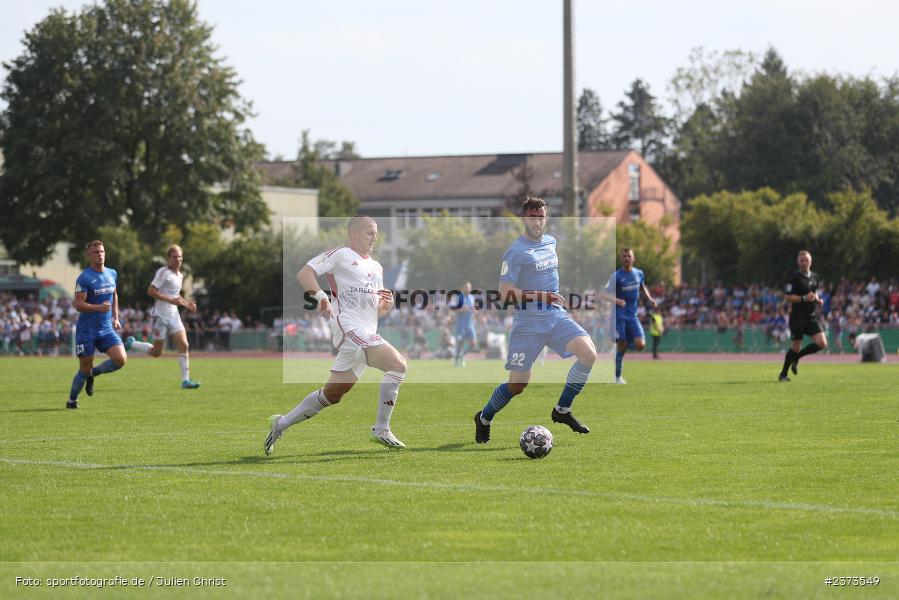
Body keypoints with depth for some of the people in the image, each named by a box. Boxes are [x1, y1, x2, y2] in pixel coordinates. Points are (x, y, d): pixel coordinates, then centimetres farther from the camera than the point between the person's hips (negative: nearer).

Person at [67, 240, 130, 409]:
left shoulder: (112, 274, 7)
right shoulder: (84, 278, -12)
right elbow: (78, 304, -17)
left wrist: (116, 317, 18)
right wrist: (98, 308, -31)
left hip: (106, 329, 5)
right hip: (86, 330, -5)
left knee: (121, 359, -14)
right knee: (85, 369, 0)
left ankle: (93, 373, 13)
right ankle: (72, 400, 23)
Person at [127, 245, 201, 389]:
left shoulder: (180, 275, 13)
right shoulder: (163, 272, -12)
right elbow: (150, 291, -18)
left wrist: (186, 303, 13)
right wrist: (170, 300, -24)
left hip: (174, 316, 7)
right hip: (161, 316, -7)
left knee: (184, 345, -10)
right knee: (156, 352, 1)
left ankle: (185, 380, -8)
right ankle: (130, 344, 25)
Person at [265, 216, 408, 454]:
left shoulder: (376, 267, 27)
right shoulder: (340, 255, 3)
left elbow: (378, 311, 29)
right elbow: (304, 273, -6)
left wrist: (386, 304, 6)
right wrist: (321, 296, -20)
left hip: (367, 334, 9)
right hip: (348, 327, -9)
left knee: (332, 395, 10)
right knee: (398, 364, -21)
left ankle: (281, 424, 22)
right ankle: (381, 429, -17)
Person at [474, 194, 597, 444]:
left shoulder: (550, 242, 10)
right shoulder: (516, 252, -13)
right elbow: (505, 293, -17)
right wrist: (543, 297, -19)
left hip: (557, 315, 6)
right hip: (529, 321, -6)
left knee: (589, 354, -17)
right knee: (517, 385, -4)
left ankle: (562, 410, -1)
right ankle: (484, 419, 25)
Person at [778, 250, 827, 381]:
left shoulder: (814, 277, 11)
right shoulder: (795, 277, -9)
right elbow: (787, 297, -13)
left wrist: (817, 299, 8)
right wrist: (804, 298, -23)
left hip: (812, 316, 6)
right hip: (798, 316, -6)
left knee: (822, 343, -7)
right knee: (796, 346, 0)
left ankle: (796, 357, 15)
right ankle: (783, 374, 17)